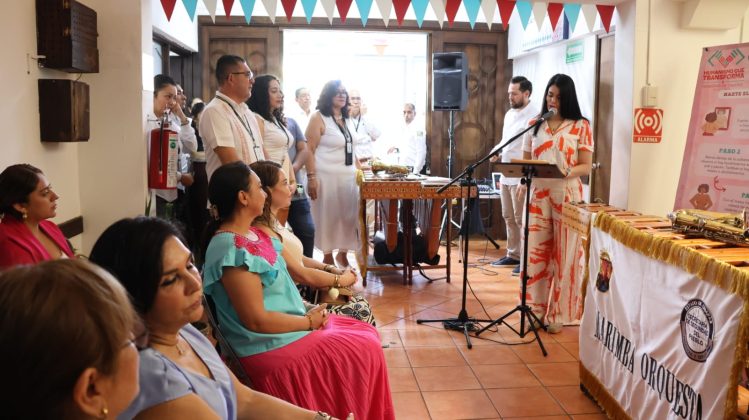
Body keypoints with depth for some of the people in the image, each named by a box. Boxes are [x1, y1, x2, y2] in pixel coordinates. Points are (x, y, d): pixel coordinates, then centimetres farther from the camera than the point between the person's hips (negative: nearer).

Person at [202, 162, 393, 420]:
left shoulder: (251, 233, 7)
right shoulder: (233, 250, -25)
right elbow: (256, 320, -25)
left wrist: (309, 310, 1)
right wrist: (309, 321, -14)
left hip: (288, 327, 10)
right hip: (271, 348, -10)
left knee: (367, 335, 10)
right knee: (364, 350, -3)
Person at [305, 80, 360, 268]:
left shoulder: (347, 120, 15)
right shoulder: (318, 118, -7)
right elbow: (309, 150, -13)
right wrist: (311, 177, -20)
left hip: (349, 176, 7)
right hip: (327, 176, -7)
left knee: (349, 215, 9)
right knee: (327, 217, 1)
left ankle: (343, 254, 24)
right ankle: (328, 257, 14)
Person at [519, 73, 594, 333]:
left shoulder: (581, 126, 2)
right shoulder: (535, 125, 11)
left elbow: (585, 166, 0)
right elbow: (526, 161, 12)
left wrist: (567, 172, -20)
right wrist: (522, 184, -6)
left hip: (567, 196, -2)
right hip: (537, 195, 3)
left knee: (563, 255, 1)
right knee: (536, 253, 3)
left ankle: (558, 314, 10)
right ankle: (535, 309, 14)